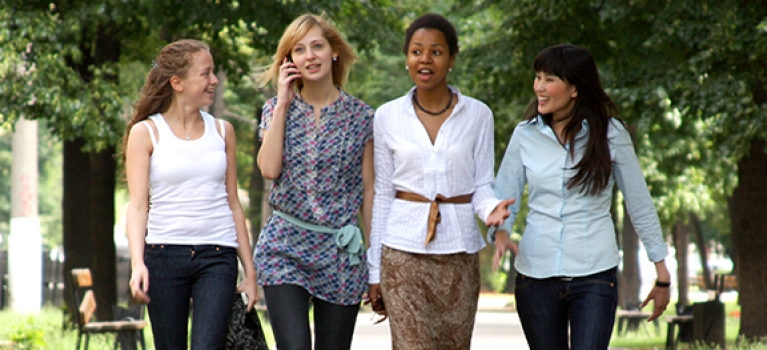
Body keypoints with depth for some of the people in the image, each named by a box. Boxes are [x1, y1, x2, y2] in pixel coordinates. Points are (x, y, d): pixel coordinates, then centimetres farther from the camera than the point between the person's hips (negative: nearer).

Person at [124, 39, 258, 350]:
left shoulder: (222, 131, 11)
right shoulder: (146, 133, 2)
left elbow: (233, 204, 14)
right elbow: (137, 204, -5)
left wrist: (249, 270, 11)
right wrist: (137, 263, -20)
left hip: (217, 256, 1)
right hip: (164, 254, -1)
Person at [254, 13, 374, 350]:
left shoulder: (360, 116, 4)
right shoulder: (277, 110, 6)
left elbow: (369, 190, 5)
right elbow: (269, 169, -11)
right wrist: (283, 104, -5)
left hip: (341, 253, 1)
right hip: (285, 249, -1)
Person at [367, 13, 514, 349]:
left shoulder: (477, 115, 3)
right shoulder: (388, 117, 4)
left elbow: (482, 186, 5)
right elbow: (382, 193, 8)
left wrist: (490, 208, -20)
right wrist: (374, 267, 6)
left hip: (459, 249, 1)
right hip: (404, 249, -1)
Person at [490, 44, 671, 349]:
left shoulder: (610, 135, -2)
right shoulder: (526, 135, 3)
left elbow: (640, 204, 5)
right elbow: (503, 198, 6)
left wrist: (662, 273, 8)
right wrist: (501, 232, -17)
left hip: (594, 277, -3)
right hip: (536, 275, 3)